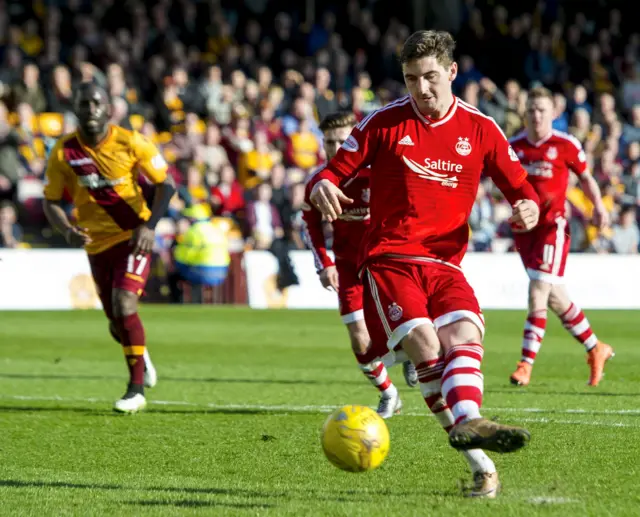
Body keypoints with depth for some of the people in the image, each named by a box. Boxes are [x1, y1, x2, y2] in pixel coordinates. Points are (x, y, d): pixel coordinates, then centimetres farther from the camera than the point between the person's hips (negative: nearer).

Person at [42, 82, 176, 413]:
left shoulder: (131, 143, -12)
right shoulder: (63, 153, -8)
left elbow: (166, 184, -4)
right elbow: (51, 201, 1)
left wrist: (149, 226, -17)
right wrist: (67, 230, -19)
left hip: (134, 237, -3)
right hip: (96, 243, 3)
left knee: (124, 306, -22)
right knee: (117, 324, 10)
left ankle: (136, 390, -13)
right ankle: (141, 356, 46)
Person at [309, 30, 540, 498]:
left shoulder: (480, 129, 10)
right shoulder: (384, 122, 6)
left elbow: (520, 187, 14)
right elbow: (335, 170, 7)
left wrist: (529, 208, -11)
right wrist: (323, 188, -18)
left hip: (445, 263, 3)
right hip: (388, 260, -2)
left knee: (465, 335, -27)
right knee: (423, 341, -24)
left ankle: (467, 423, -52)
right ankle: (481, 466, -28)